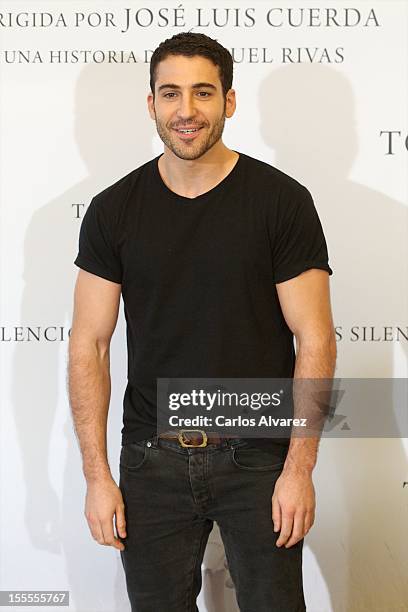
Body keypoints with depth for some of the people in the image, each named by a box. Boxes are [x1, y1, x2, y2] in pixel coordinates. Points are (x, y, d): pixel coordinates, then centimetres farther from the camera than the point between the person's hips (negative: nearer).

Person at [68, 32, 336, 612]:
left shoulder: (282, 200, -5)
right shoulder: (113, 210, 1)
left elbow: (315, 340, -6)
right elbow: (89, 346, 2)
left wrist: (300, 469, -10)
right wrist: (97, 475, -3)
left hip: (257, 456, -2)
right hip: (152, 459, 2)